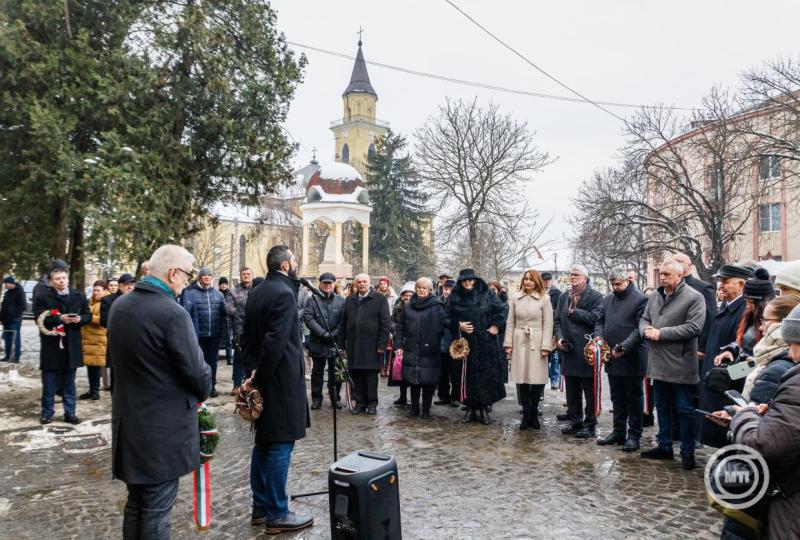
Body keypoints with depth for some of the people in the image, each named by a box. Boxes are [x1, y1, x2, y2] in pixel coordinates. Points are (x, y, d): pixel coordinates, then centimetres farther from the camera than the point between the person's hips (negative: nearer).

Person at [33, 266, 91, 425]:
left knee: (69, 382, 11)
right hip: (51, 345, -2)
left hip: (71, 345, 3)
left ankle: (70, 413, 19)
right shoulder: (43, 297, -4)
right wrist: (60, 318, -24)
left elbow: (88, 316, 9)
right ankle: (47, 413, 21)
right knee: (49, 383, 7)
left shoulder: (79, 296, 5)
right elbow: (39, 318, -12)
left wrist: (79, 319, -12)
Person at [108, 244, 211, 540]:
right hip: (163, 426, -8)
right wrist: (202, 393, 2)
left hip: (128, 419, 8)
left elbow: (118, 356, 11)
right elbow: (196, 370, -19)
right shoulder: (173, 313, -22)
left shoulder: (119, 305, 3)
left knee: (136, 502, 21)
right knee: (157, 507, 6)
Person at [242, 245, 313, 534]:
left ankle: (260, 507, 26)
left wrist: (257, 369, 11)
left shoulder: (256, 292, 11)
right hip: (281, 380, -9)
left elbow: (247, 336, 13)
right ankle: (277, 515, 8)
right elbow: (276, 342, -23)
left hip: (265, 379, 9)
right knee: (280, 446, -1)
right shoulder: (284, 293, -17)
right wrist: (260, 376, -14)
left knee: (263, 444, 16)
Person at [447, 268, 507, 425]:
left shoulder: (486, 294, -1)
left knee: (486, 373, 0)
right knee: (467, 374, 2)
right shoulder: (454, 297, 1)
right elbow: (448, 318, 8)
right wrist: (459, 325, -8)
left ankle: (483, 408, 11)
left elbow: (502, 309, 4)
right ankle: (470, 408, 13)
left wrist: (496, 325, -2)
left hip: (485, 342, 0)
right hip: (465, 342, 1)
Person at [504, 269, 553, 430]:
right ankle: (526, 414, 13)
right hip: (519, 343, 3)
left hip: (536, 343, -3)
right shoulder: (516, 300, 10)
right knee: (521, 379, 3)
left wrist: (545, 346, -9)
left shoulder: (544, 300, 0)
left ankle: (533, 414, 16)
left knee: (537, 379, -1)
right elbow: (510, 323, 10)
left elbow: (548, 325, -3)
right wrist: (508, 343, 3)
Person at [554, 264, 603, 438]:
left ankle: (589, 424, 13)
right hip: (569, 350, 6)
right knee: (572, 391, 13)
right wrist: (559, 337, -2)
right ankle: (575, 421, 23)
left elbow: (595, 318, -18)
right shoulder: (564, 297, 14)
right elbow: (557, 320, 13)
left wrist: (574, 311, -11)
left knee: (589, 391, 3)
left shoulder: (596, 297, -4)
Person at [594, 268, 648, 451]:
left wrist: (624, 347, -22)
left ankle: (634, 435, 14)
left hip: (632, 358, -7)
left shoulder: (640, 299, -10)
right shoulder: (607, 299, 12)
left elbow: (640, 328, -15)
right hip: (612, 358, 7)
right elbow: (600, 321, 15)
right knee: (617, 398, 15)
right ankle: (618, 432, 26)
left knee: (634, 398, 5)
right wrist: (598, 337, -4)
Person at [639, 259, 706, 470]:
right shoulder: (654, 297, 11)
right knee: (662, 407, 17)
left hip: (681, 365, -7)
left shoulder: (694, 298, -10)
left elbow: (694, 327, -20)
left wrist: (661, 333, -19)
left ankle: (687, 452, 18)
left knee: (685, 410, 4)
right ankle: (664, 447, 30)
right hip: (658, 363, 7)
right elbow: (643, 319, 15)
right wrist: (647, 330, -9)